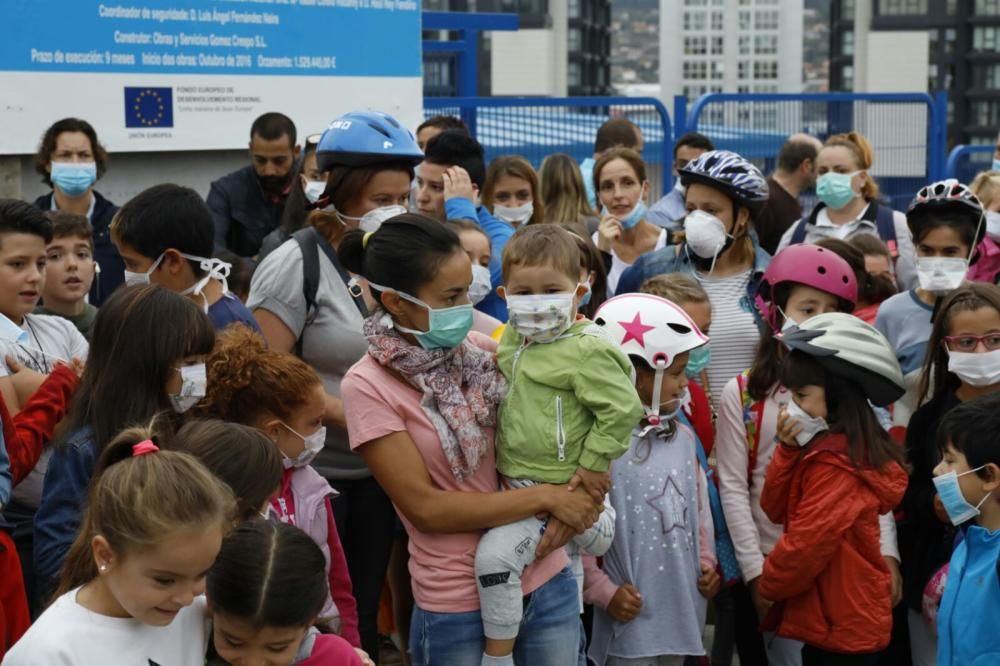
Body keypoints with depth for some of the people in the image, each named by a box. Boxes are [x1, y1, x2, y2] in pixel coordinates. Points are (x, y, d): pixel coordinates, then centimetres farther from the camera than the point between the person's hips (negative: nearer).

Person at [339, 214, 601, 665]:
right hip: (460, 604, -4)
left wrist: (572, 498, -10)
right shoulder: (369, 386, -13)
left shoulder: (482, 350, 0)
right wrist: (545, 497, -17)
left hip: (549, 582, 4)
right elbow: (424, 507, -16)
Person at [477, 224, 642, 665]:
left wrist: (594, 464, -14)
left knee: (495, 554, -20)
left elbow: (623, 409, -19)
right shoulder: (511, 339, 5)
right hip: (512, 478, 9)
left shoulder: (586, 351, -19)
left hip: (553, 487, -9)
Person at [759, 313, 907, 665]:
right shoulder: (826, 447, 7)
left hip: (842, 626, -9)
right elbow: (776, 510, 8)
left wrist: (768, 585, -5)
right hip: (831, 620, 9)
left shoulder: (836, 462, -23)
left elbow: (806, 543, -23)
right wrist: (788, 450, -6)